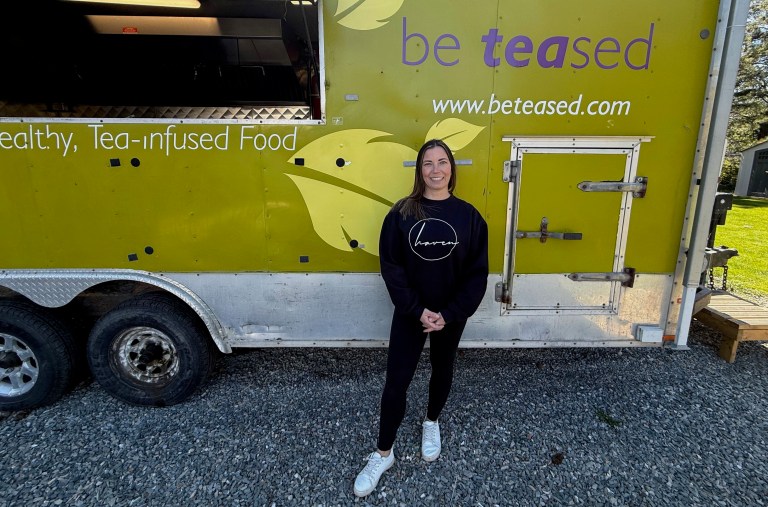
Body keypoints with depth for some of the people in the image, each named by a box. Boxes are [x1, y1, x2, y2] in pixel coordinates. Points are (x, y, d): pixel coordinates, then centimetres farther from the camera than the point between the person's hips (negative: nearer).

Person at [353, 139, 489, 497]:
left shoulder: (468, 216, -6)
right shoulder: (402, 213, -8)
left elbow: (477, 273, -6)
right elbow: (391, 266, -9)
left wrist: (449, 314, -13)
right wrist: (417, 310, -16)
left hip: (451, 316, 1)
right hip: (409, 314, -1)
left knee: (442, 371, 21)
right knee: (395, 383, 4)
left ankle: (431, 423, 49)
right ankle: (383, 454, 25)